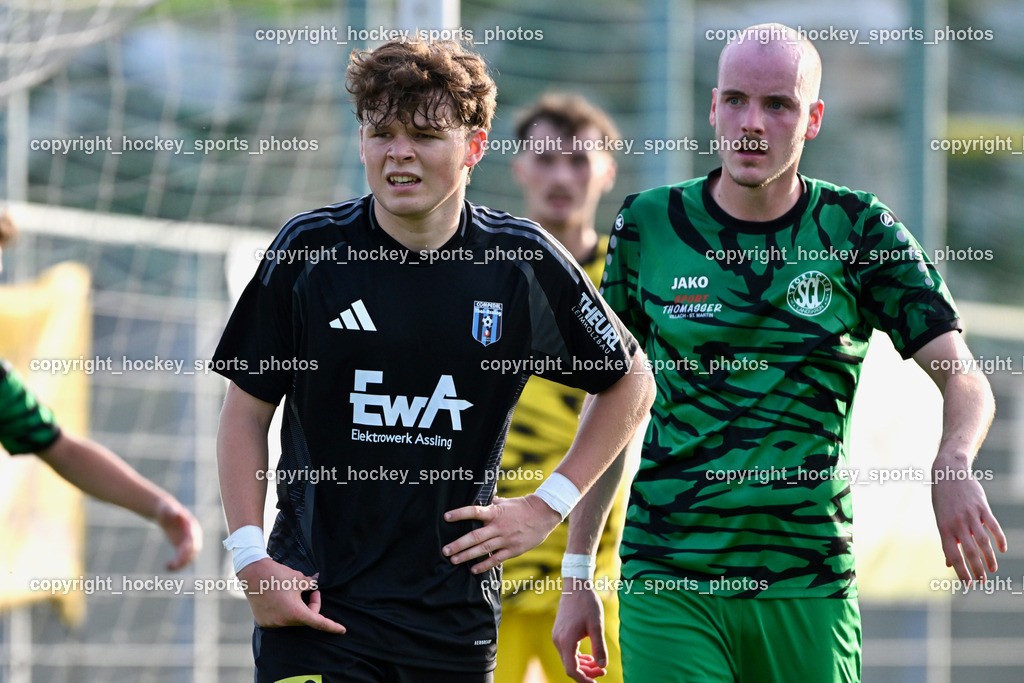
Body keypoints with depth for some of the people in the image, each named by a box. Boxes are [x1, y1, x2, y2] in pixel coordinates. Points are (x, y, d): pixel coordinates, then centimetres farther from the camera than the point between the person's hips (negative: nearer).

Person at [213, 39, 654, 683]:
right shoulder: (309, 251, -3)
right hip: (313, 603, -1)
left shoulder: (525, 262, -1)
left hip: (455, 616, 1)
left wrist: (546, 507, 5)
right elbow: (247, 410, 5)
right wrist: (251, 557, -5)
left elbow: (631, 382, 13)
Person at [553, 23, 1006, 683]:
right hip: (667, 580, -1)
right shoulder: (648, 226, 3)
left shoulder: (859, 230, 1)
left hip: (809, 587, 1)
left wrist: (954, 466, -28)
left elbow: (965, 380, -5)